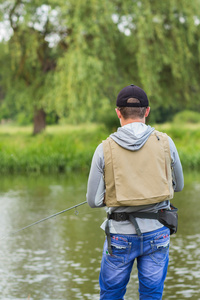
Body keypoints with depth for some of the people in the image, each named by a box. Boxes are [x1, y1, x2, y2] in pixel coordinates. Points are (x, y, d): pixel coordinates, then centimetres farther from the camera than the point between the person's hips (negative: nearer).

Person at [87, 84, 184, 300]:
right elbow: (178, 185, 11)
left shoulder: (105, 149, -8)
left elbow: (93, 200, -6)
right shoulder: (164, 143, -4)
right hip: (157, 232, 1)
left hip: (120, 233, -1)